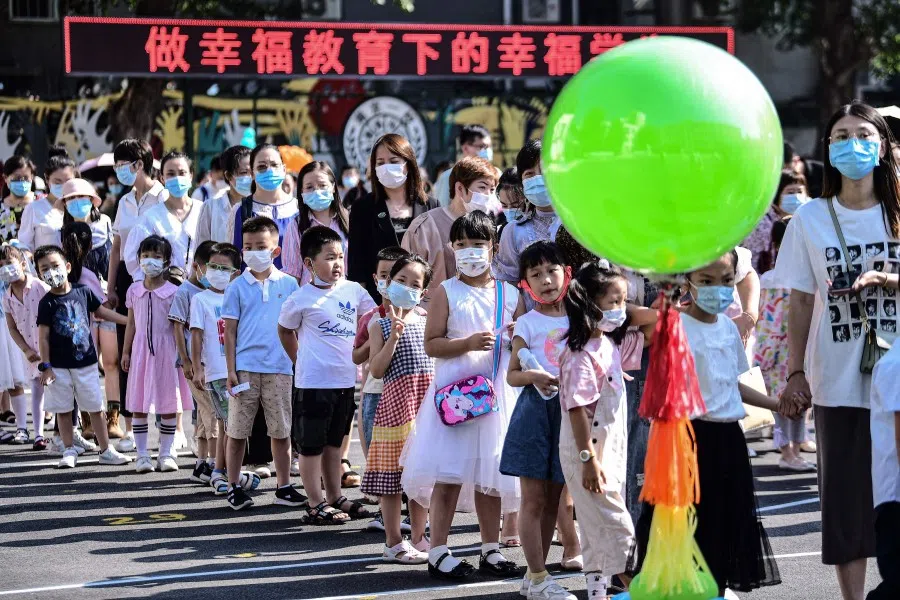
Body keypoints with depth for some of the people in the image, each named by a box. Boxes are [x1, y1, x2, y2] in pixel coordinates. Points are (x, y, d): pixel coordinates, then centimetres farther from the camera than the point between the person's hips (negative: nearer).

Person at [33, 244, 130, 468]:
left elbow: (100, 311, 16)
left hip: (86, 362, 2)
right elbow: (43, 336, -8)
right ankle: (70, 451, 17)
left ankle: (106, 450, 14)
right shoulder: (47, 303, -8)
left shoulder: (83, 292, -1)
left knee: (96, 407, 6)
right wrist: (45, 366, -12)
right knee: (63, 410, 6)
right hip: (59, 366, -2)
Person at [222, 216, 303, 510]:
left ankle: (284, 487, 16)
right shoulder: (237, 287, 3)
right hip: (245, 368, -1)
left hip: (279, 368, 1)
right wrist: (231, 370, -4)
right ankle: (234, 488, 13)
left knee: (281, 431, 7)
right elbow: (230, 330, 2)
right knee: (237, 431, 3)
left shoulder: (288, 284, 6)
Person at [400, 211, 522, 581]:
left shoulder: (509, 294, 9)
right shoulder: (447, 292, -1)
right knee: (449, 472, -6)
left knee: (490, 474, 9)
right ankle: (438, 552, 0)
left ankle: (491, 550, 18)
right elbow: (431, 344, -6)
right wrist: (468, 343, -20)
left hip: (497, 393, 4)